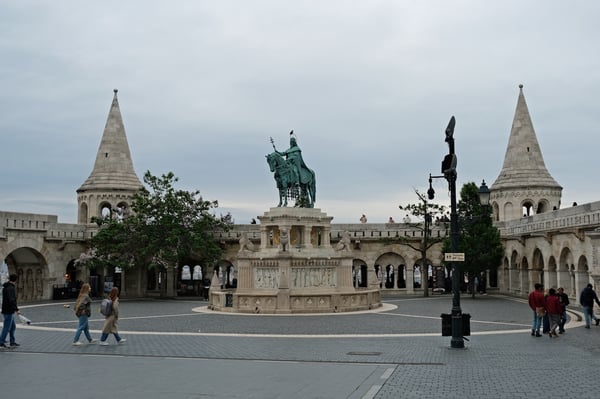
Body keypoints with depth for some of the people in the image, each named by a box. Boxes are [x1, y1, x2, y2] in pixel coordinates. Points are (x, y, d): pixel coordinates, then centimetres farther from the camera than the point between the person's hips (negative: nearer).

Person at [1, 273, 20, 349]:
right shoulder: (11, 288, -20)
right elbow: (11, 300, -28)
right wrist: (16, 309, -27)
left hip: (6, 310, 10)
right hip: (9, 311, -10)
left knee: (13, 327, 15)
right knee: (7, 327, -3)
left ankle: (12, 342, 19)